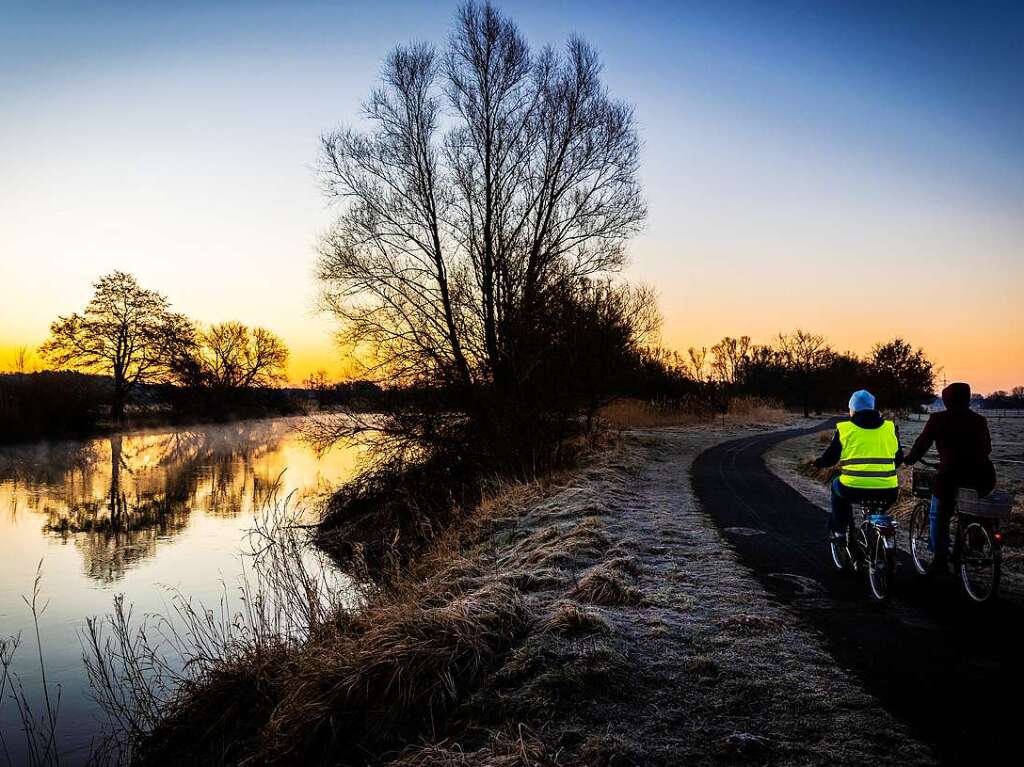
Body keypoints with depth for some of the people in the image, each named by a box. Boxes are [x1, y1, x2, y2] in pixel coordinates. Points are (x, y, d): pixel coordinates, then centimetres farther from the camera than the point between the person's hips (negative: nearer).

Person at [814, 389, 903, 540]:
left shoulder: (844, 429, 3)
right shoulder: (890, 427, 11)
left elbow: (830, 458, 8)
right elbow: (899, 458, 21)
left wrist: (818, 463, 30)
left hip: (854, 490, -3)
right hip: (887, 493, 3)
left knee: (837, 486, 31)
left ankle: (839, 530, 29)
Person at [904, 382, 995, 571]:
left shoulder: (938, 419, -1)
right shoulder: (979, 420, 10)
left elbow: (922, 443, 6)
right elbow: (987, 448, 19)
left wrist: (910, 459, 23)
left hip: (951, 476, -4)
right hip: (982, 477, 4)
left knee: (938, 516, 14)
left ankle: (940, 559, 15)